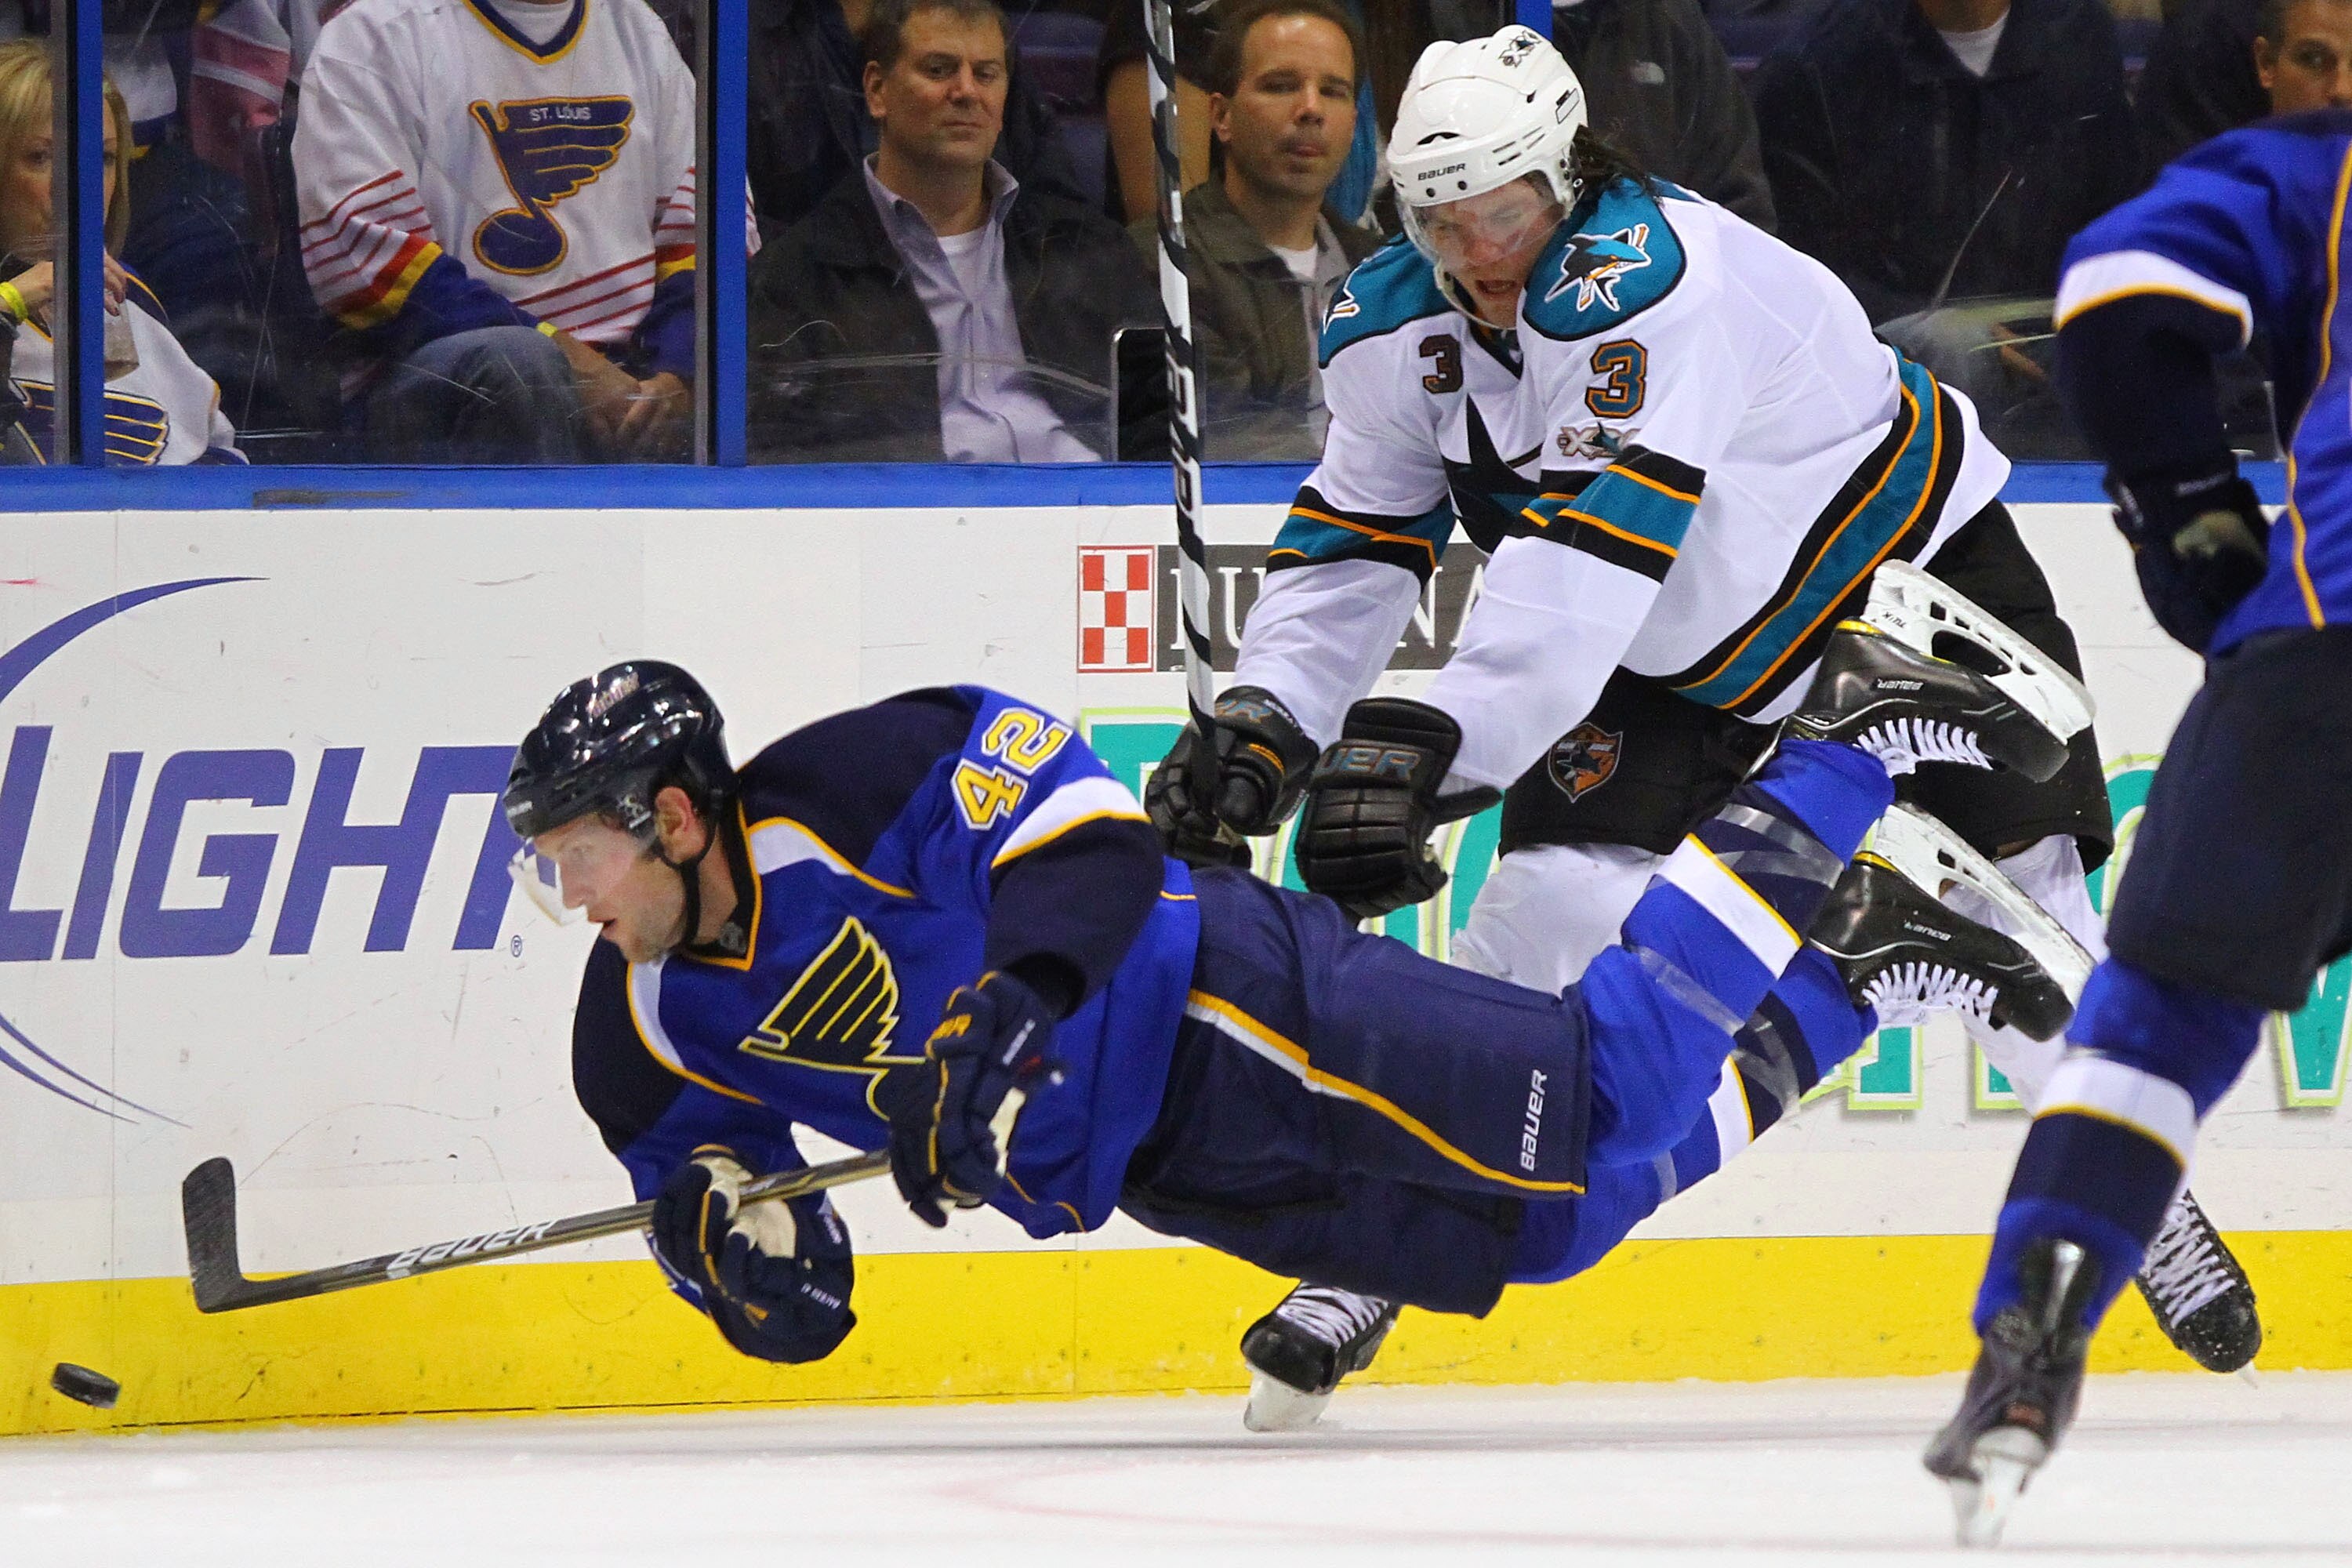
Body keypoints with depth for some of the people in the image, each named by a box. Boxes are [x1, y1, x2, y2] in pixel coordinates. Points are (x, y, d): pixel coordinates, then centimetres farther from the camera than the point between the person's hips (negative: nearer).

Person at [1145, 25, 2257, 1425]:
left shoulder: (1648, 282, -37)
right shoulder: (1398, 331, -13)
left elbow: (1586, 563, -47)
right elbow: (1350, 547, -4)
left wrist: (1426, 744, -55)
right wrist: (1264, 726, -22)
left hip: (1906, 563, -5)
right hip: (1679, 648, 5)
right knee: (1551, 901, -14)